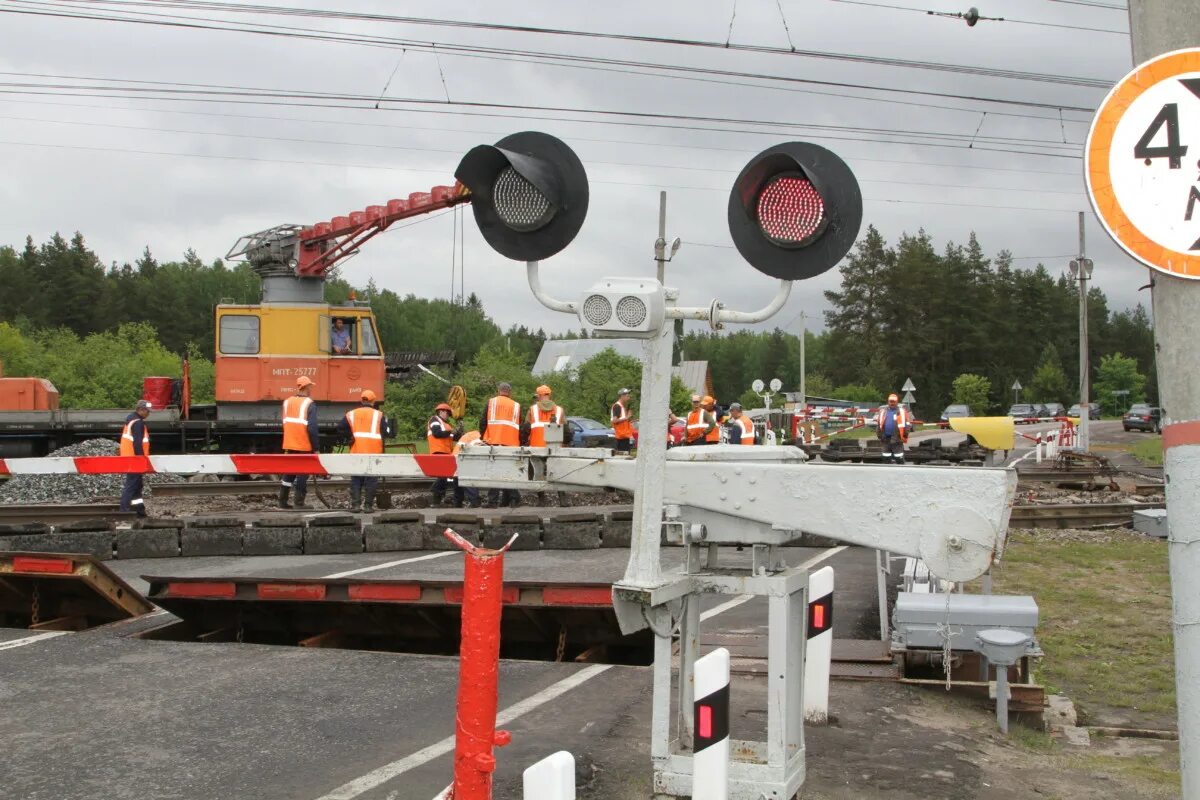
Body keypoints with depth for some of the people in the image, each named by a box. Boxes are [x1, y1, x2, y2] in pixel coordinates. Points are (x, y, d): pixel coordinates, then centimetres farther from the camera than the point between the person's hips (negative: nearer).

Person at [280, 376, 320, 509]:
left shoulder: (287, 402, 9)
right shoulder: (309, 404, -11)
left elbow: (285, 423, 15)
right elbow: (312, 428, -16)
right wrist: (316, 448, -10)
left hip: (289, 445, 6)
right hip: (304, 446, -6)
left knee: (288, 472, 14)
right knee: (302, 473, 2)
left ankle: (282, 501, 15)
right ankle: (299, 502, 2)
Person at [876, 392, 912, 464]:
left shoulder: (901, 411, 0)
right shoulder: (883, 411, 12)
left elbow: (908, 423, -1)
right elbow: (878, 423, 19)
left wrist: (905, 433, -10)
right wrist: (878, 433, 10)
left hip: (896, 439, -4)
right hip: (886, 439, 4)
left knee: (899, 458, -3)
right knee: (886, 458, 12)